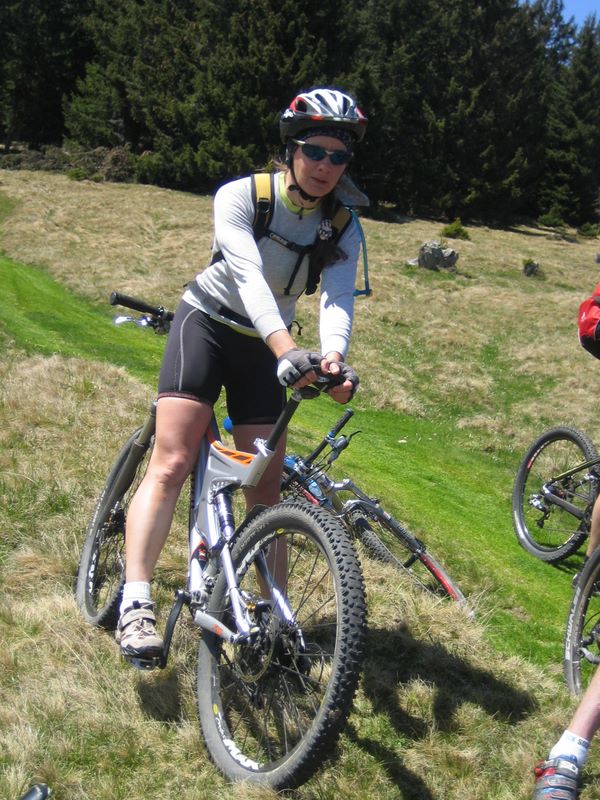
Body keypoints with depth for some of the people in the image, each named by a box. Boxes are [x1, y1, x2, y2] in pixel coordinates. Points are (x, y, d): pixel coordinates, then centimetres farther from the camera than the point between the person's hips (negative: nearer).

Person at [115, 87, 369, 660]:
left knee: (266, 488, 1)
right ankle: (135, 606, -20)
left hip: (265, 347, 3)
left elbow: (338, 297, -21)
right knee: (170, 465, -19)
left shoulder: (342, 230, -6)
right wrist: (288, 349, -49)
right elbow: (248, 275, -32)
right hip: (207, 321, -3)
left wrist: (334, 357, -44)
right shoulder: (240, 196, -17)